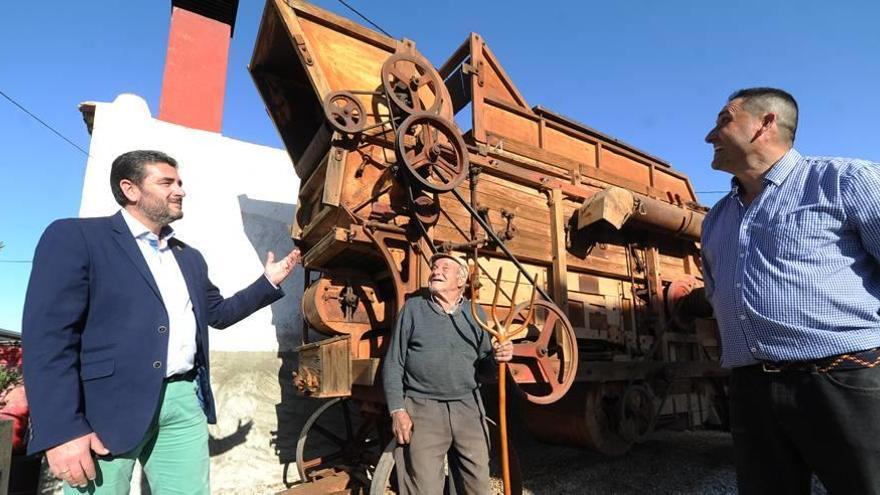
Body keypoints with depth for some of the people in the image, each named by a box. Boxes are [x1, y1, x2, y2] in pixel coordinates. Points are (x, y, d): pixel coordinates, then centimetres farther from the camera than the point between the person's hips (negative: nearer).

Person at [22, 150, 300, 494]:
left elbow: (218, 313, 24)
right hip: (110, 406, -5)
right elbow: (48, 335, -10)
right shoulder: (75, 236, -3)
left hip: (185, 401, 6)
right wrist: (62, 429, -16)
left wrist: (268, 282, 13)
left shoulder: (189, 257, 18)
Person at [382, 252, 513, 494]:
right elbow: (393, 364, 0)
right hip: (423, 409, -2)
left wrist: (496, 355, -11)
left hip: (468, 408, 3)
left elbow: (483, 361, 12)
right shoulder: (413, 308, 1)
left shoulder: (476, 313, 9)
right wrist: (397, 410, -7)